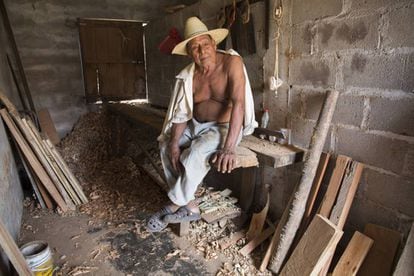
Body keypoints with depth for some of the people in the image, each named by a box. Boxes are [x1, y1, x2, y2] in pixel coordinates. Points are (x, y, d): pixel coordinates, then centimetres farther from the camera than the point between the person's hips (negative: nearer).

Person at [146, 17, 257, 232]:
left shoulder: (232, 62, -17)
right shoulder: (189, 75, -1)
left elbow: (238, 103, -26)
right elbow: (182, 112, -2)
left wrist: (229, 147, -33)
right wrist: (174, 143, -18)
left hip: (225, 127, -6)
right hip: (197, 125, 6)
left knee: (197, 151, -30)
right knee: (166, 144, -8)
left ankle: (177, 204, -7)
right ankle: (190, 206, -3)